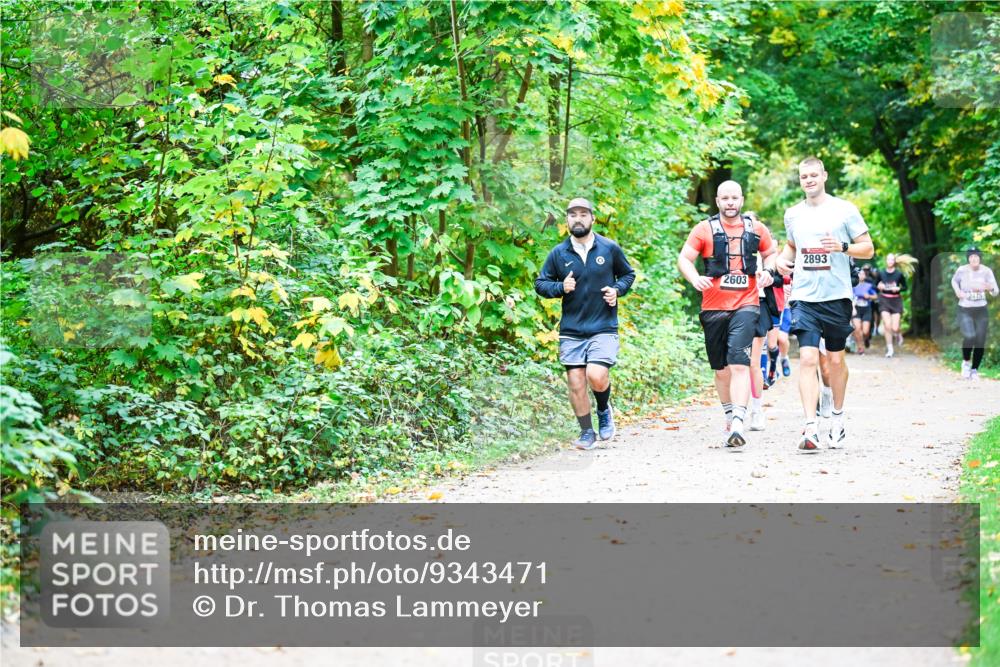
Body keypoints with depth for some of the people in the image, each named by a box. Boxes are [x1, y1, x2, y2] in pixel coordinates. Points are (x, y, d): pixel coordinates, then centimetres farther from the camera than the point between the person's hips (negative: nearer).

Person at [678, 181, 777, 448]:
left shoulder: (756, 229, 8)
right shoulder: (705, 229, 3)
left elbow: (771, 254, 23)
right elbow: (684, 258, 3)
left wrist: (768, 271, 1)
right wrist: (695, 278, -17)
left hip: (746, 306, -1)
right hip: (713, 308, 1)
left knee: (739, 364, -17)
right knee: (721, 369, 10)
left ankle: (738, 423, -25)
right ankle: (730, 417, 28)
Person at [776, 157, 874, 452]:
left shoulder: (844, 209, 1)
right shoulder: (793, 214, 11)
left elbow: (868, 249, 2)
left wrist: (842, 247, -17)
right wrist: (782, 259, 6)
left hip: (836, 296, -1)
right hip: (804, 297, 1)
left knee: (836, 360, 9)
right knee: (808, 359, -12)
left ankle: (838, 418, 30)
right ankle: (811, 429, -17)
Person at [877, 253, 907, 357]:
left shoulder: (899, 274, -2)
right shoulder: (881, 274, 2)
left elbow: (905, 287, 6)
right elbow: (876, 285, 13)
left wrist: (898, 288, -13)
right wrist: (879, 287, -9)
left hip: (896, 301, -1)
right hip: (884, 300, 1)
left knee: (894, 328, -7)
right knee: (887, 326, -10)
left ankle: (897, 335, 31)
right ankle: (889, 348, 4)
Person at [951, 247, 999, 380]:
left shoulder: (986, 271, -9)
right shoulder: (962, 270, -9)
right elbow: (954, 280, 14)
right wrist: (957, 290, -7)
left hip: (981, 311, 2)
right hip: (965, 311, -2)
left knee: (980, 342, 3)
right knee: (969, 337, -25)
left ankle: (974, 370, 27)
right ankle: (966, 361, 5)